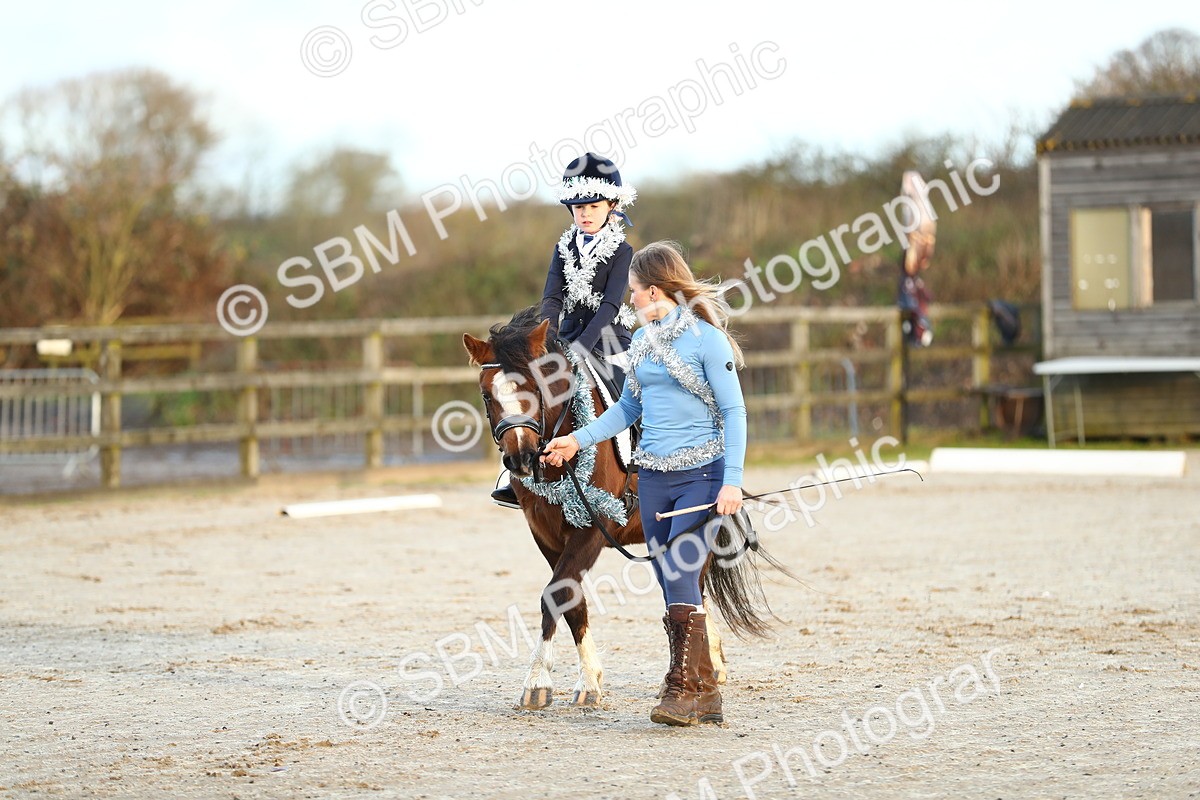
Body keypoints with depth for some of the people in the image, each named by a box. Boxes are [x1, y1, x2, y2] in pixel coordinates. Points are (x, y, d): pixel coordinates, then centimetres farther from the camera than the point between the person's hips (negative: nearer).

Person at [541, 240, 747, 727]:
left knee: (680, 577, -17)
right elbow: (629, 408, 21)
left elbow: (733, 411, -10)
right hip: (652, 476, 7)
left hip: (701, 472, -7)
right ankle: (703, 695, 11)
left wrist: (733, 481, -17)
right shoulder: (642, 340, 11)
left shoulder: (705, 337, -10)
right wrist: (578, 440, 13)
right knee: (671, 585, 5)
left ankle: (687, 690, -13)